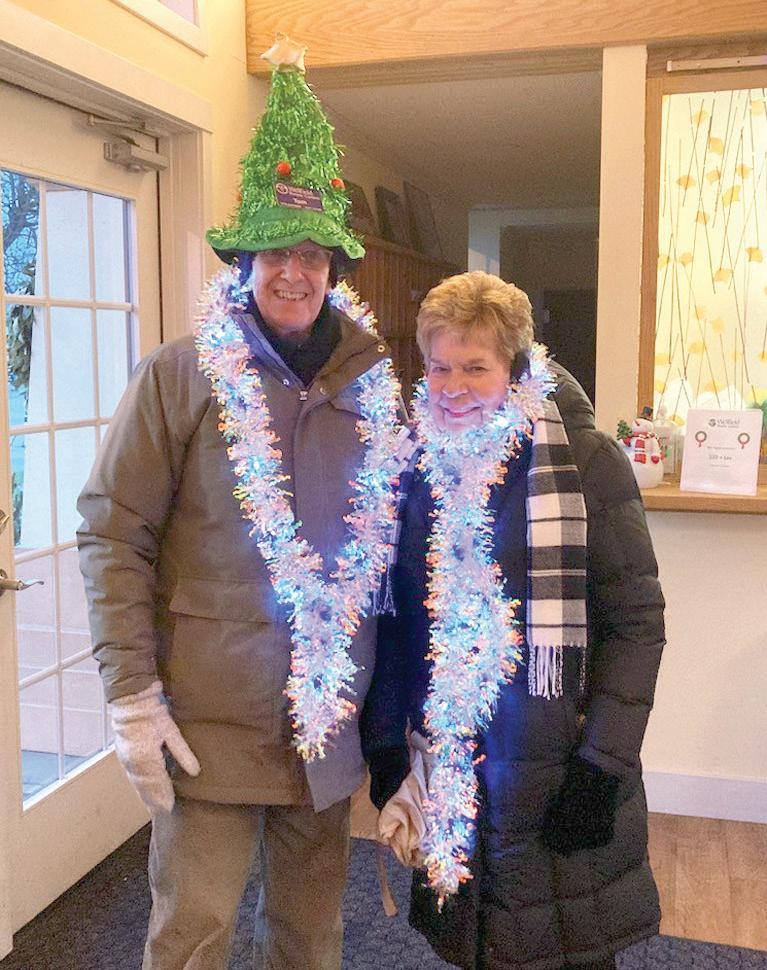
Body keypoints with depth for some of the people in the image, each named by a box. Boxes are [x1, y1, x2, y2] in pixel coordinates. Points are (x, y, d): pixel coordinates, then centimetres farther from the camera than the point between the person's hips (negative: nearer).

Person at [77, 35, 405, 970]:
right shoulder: (179, 376, -7)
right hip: (211, 717, -3)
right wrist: (132, 695, -11)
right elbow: (113, 532, -7)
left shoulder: (373, 385, 3)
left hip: (329, 717, 4)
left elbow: (389, 547, 10)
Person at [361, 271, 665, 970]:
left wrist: (602, 763, -12)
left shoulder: (584, 460, -9)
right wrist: (385, 747, 5)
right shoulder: (417, 470, 3)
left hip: (560, 772, -3)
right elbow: (398, 621, 9)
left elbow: (637, 620, -8)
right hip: (452, 771, 3)